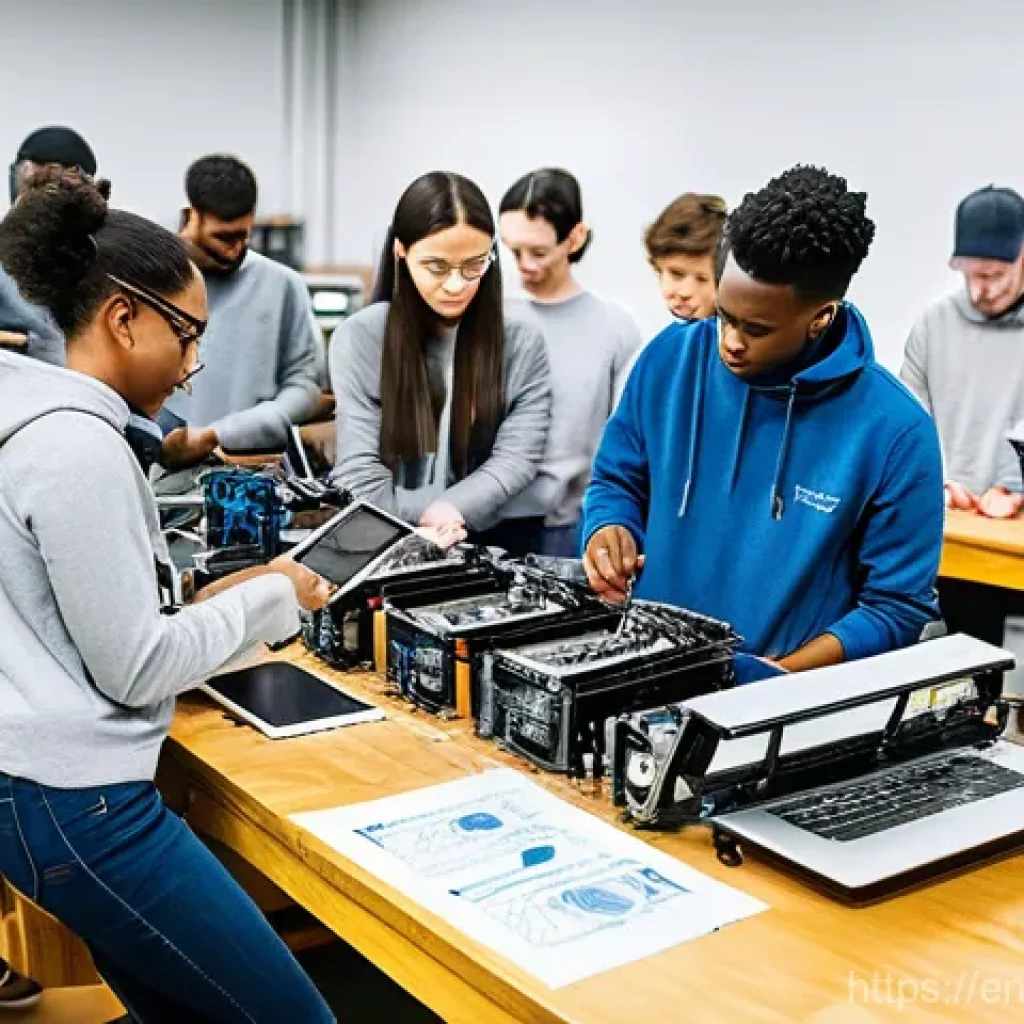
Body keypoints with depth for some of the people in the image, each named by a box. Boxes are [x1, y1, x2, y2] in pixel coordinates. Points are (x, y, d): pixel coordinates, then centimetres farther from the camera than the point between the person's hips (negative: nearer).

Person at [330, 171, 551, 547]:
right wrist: (433, 516, -18)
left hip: (490, 546, 2)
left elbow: (515, 459, -5)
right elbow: (360, 473, -6)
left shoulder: (522, 340, 2)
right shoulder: (359, 338, -2)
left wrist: (446, 513, -19)